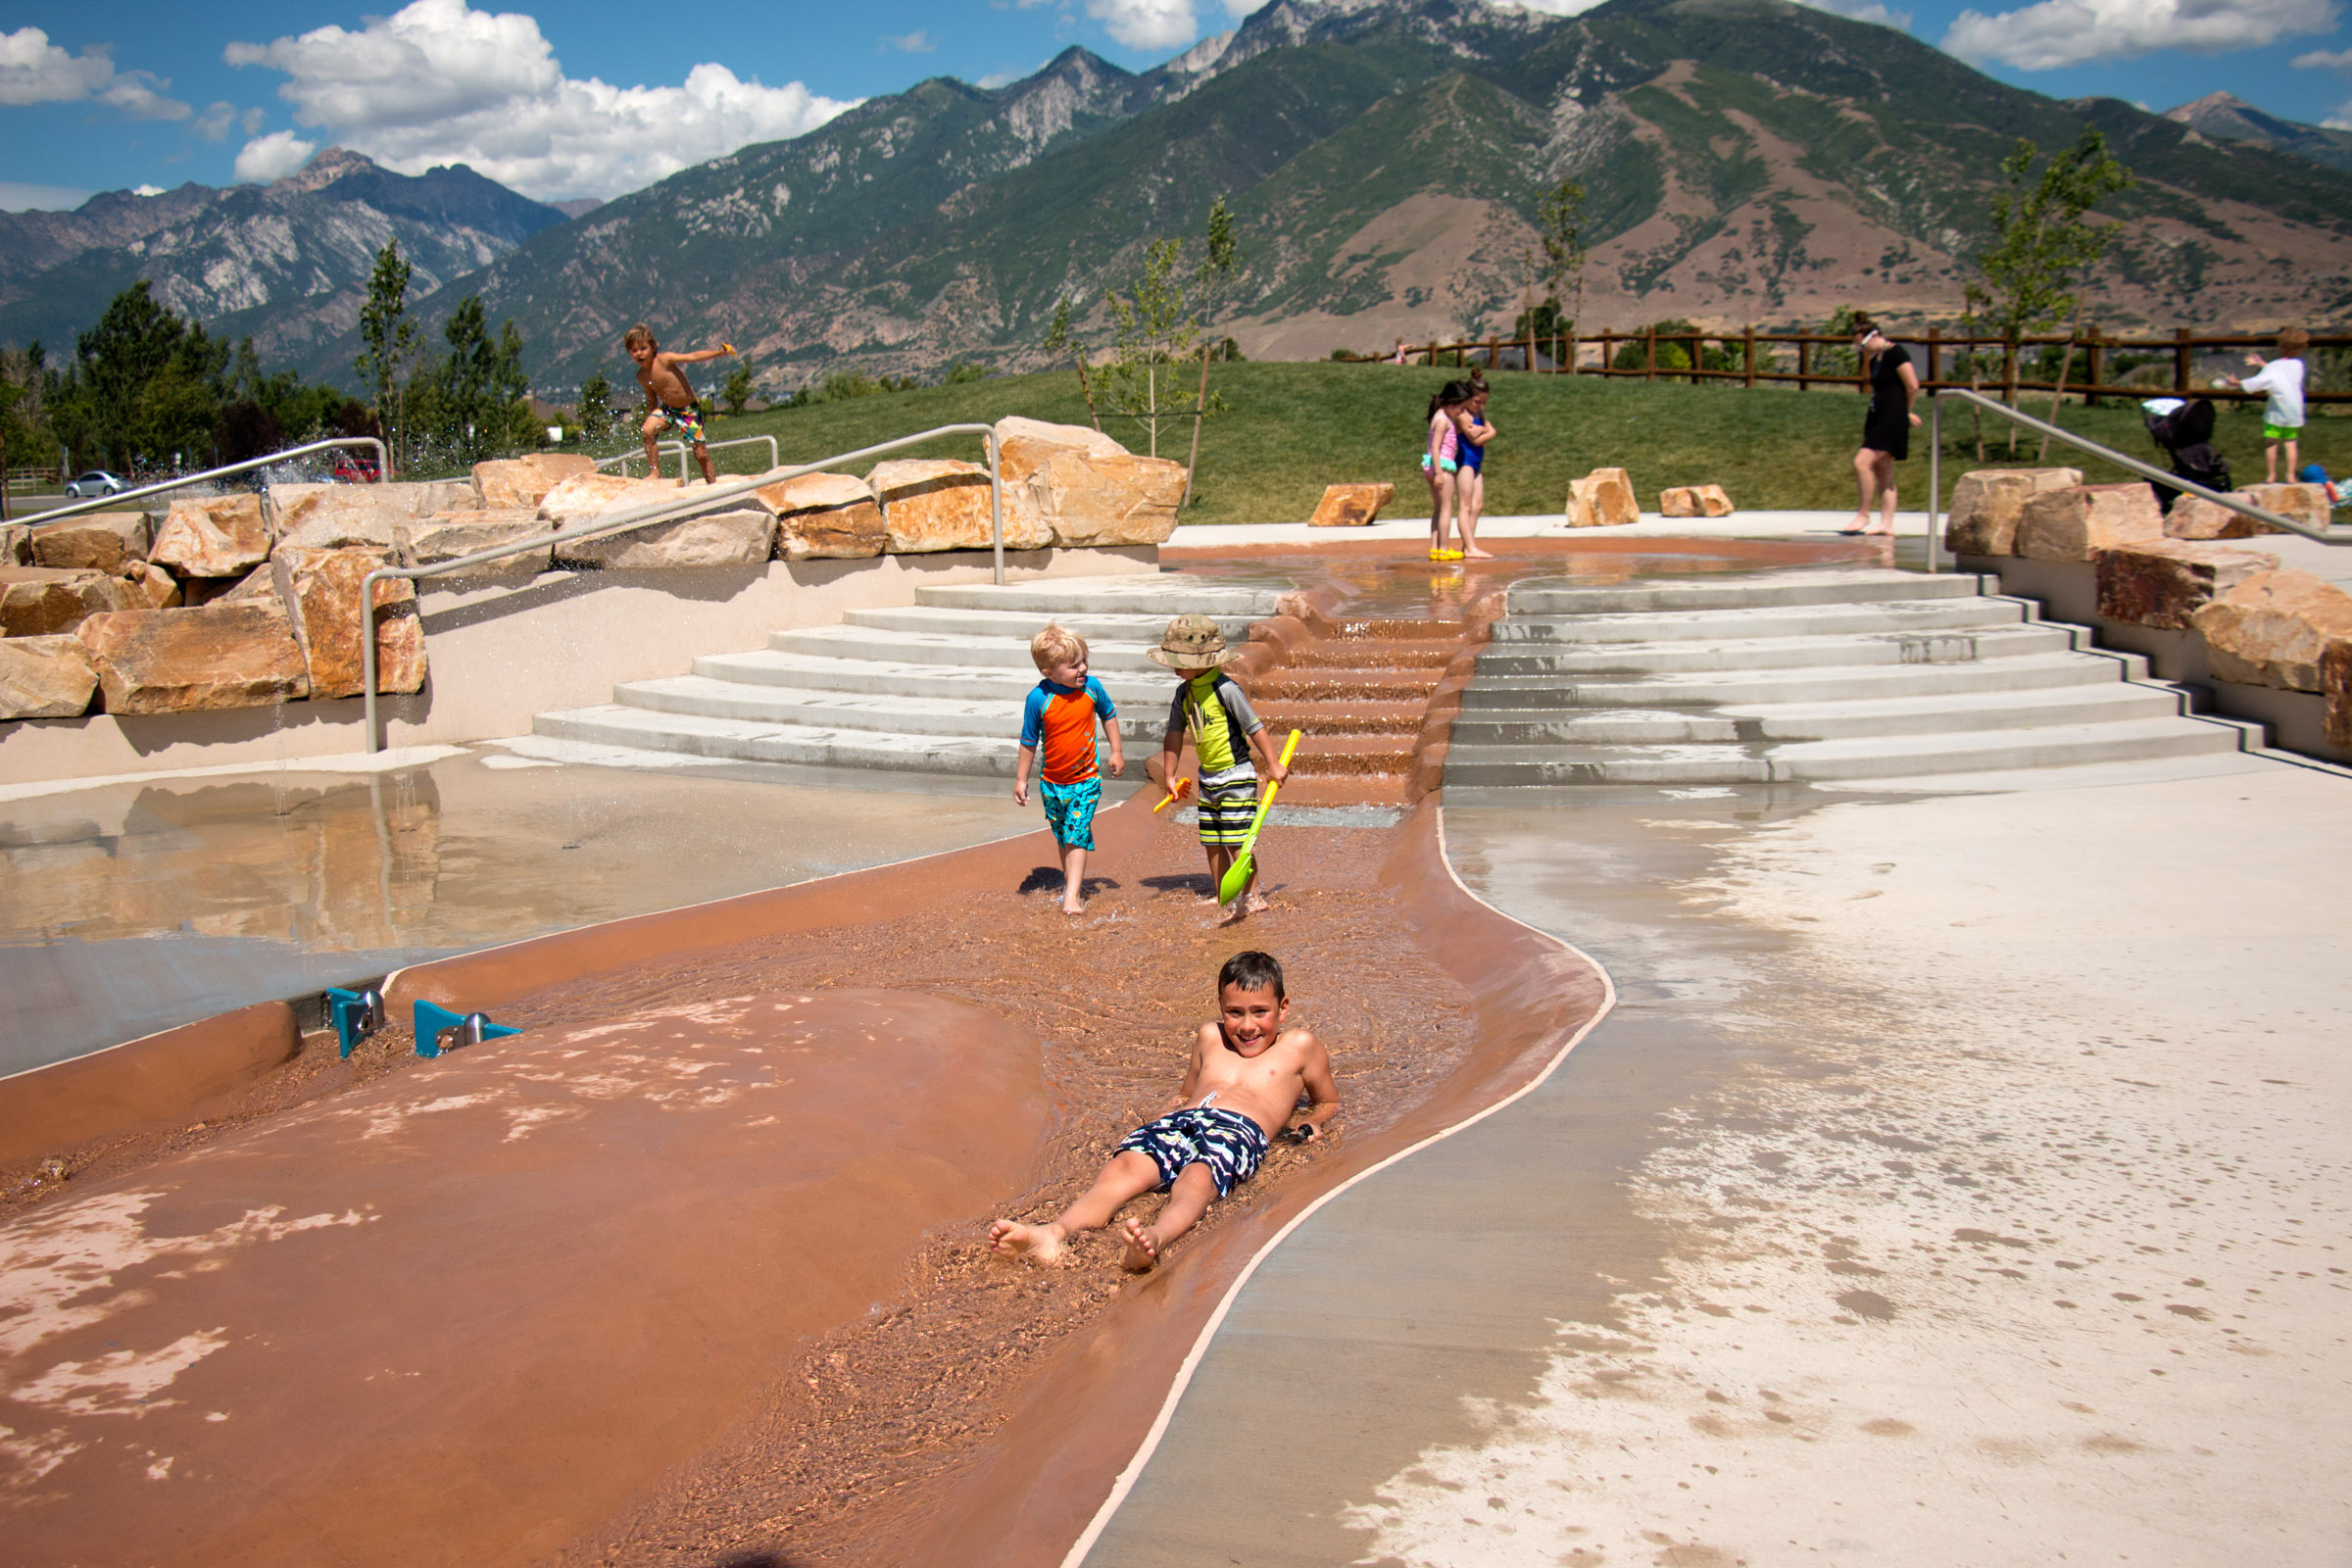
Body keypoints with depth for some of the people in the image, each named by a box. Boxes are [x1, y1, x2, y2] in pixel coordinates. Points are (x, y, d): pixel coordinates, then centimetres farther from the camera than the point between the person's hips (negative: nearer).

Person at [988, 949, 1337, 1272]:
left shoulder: (1298, 1045, 24)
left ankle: (1156, 1238, -73)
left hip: (1239, 1129, -4)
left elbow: (1330, 1103, 32)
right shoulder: (1210, 1038, 34)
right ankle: (1055, 1233, -57)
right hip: (1178, 1123, 4)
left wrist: (1307, 1123, 9)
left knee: (1195, 1180, -41)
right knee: (1123, 1168, -31)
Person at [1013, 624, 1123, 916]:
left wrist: (1116, 752, 11)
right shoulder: (1038, 699, -16)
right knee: (1062, 836, 18)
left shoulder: (1091, 687, -11)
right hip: (1051, 782, 1)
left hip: (1085, 780, -1)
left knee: (1077, 835, -10)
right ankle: (1071, 877, 39)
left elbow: (1108, 715, 10)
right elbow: (1029, 742, -4)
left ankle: (1072, 894, -9)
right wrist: (1021, 779, 0)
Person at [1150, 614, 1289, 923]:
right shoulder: (1183, 693, 4)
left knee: (1236, 839, -7)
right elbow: (1175, 734, 10)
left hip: (1236, 774, -7)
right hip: (1208, 777, 7)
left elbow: (1254, 726, -12)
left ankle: (1252, 896, 7)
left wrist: (1273, 764, -10)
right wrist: (1169, 774, 8)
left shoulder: (1225, 689, -17)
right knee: (1212, 842, 10)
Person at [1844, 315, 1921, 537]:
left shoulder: (1896, 354, -10)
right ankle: (1887, 524, 8)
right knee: (1883, 472, 7)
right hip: (1877, 418, 10)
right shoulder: (1874, 360, 17)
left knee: (1862, 462, -18)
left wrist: (1906, 413, 0)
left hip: (1892, 419, -10)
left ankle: (1863, 515, -9)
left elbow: (1913, 386, -11)